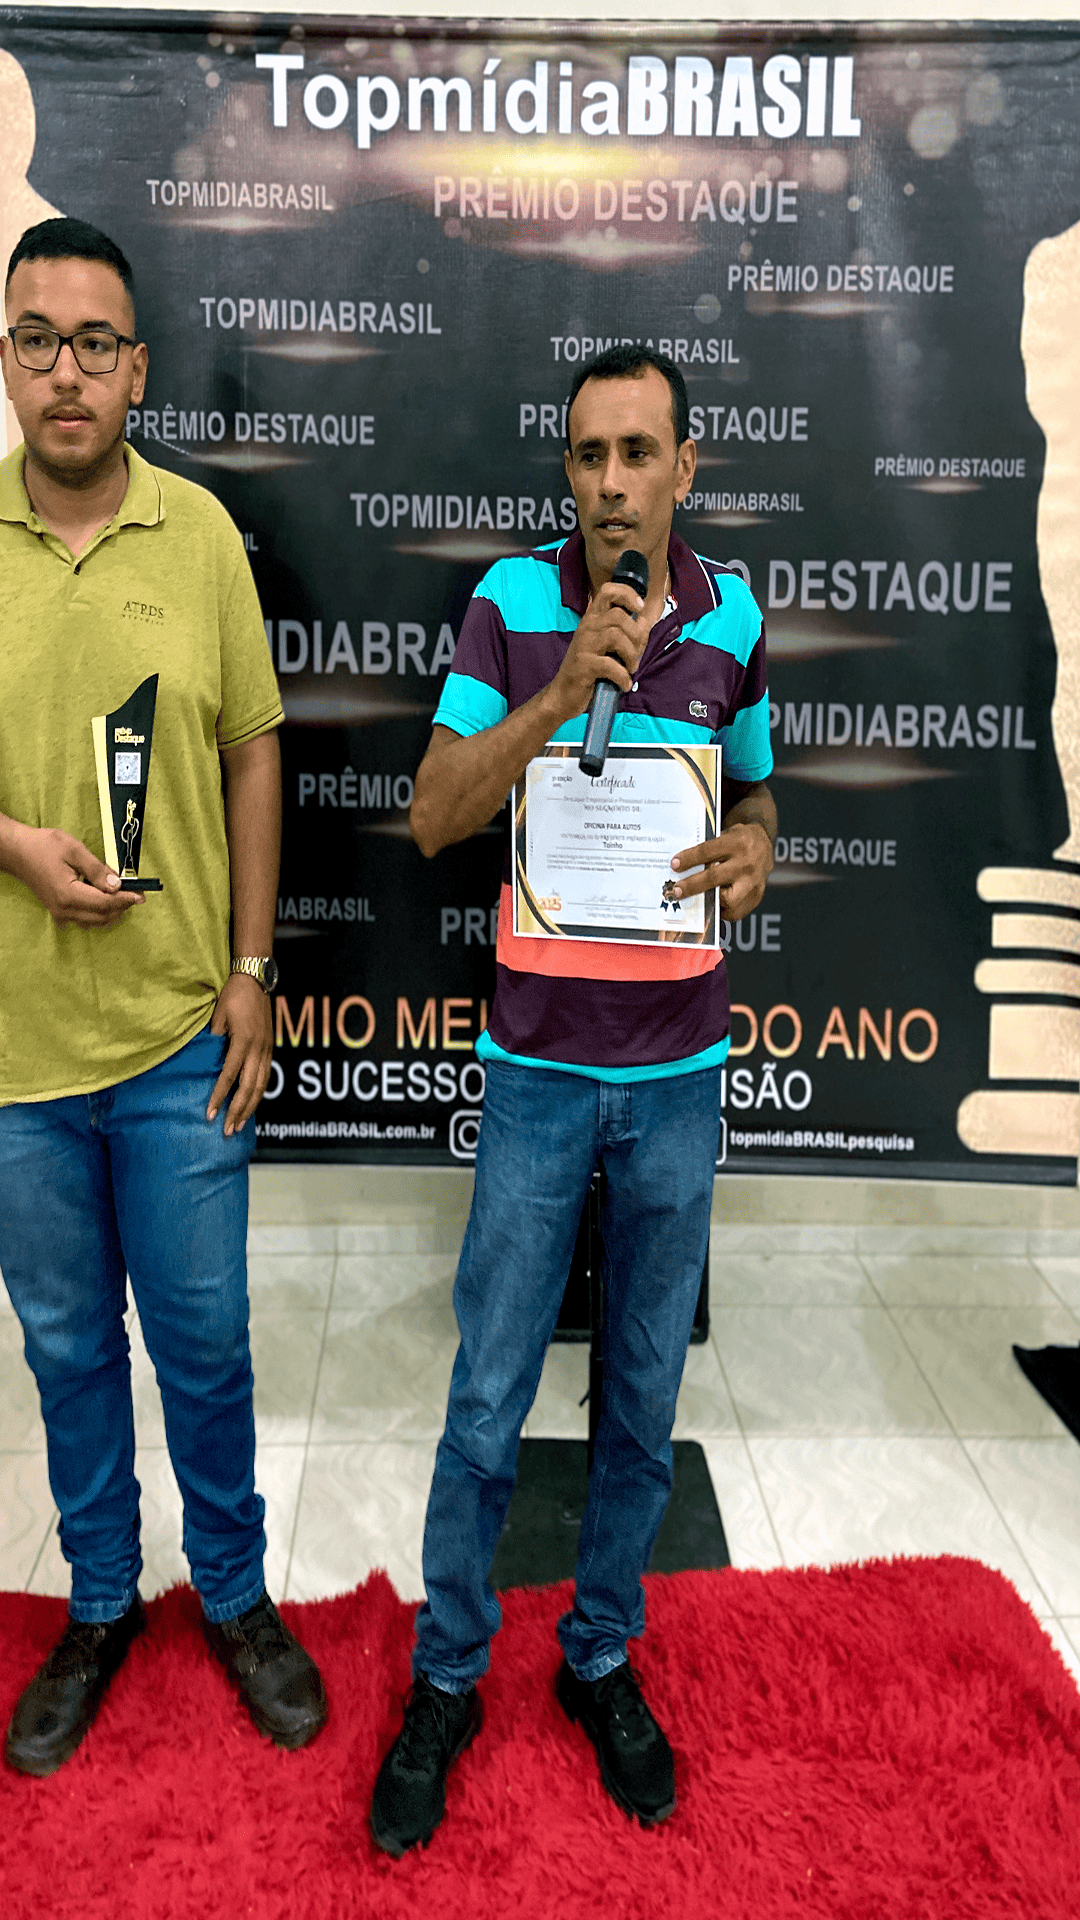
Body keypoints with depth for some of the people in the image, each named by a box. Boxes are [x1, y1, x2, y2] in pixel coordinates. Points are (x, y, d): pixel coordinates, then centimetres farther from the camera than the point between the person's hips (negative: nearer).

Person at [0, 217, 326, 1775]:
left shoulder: (202, 532, -2)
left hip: (181, 1033, 0)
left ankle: (236, 1593, 36)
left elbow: (253, 756, 2)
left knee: (204, 1341, 12)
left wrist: (254, 969, -2)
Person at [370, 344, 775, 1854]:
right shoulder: (513, 602, -4)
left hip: (680, 1076, 2)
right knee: (489, 1404, 7)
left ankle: (603, 1659, 37)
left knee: (644, 1399, 14)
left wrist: (756, 849, -7)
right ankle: (445, 1679, 30)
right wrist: (565, 688, -22)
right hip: (539, 1072, -2)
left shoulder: (734, 620, 2)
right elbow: (435, 818, -10)